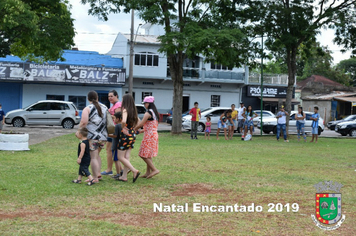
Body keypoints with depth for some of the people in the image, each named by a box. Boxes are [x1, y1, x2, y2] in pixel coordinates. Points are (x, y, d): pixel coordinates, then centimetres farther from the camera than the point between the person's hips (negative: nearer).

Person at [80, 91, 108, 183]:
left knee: (93, 157, -1)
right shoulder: (105, 107, 9)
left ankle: (95, 178, 0)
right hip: (103, 136, 6)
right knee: (97, 155, 23)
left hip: (92, 137, -6)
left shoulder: (87, 109, -8)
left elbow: (84, 122, -19)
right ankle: (98, 174, 20)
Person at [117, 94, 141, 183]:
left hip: (126, 135, -8)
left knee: (120, 157, 2)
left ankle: (135, 171, -9)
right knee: (126, 157, 11)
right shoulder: (133, 110, 8)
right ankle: (124, 176, 15)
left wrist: (122, 127, -14)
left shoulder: (125, 110, -15)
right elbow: (138, 120, 23)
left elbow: (123, 121, -32)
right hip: (132, 134, 8)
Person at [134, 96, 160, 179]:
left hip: (149, 135, -9)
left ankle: (154, 169, -8)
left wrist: (134, 129, 3)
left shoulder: (148, 113, -15)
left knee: (144, 154, -4)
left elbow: (141, 124, -14)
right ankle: (148, 172, 16)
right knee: (148, 155, 14)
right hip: (154, 134, 9)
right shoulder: (155, 113, 13)